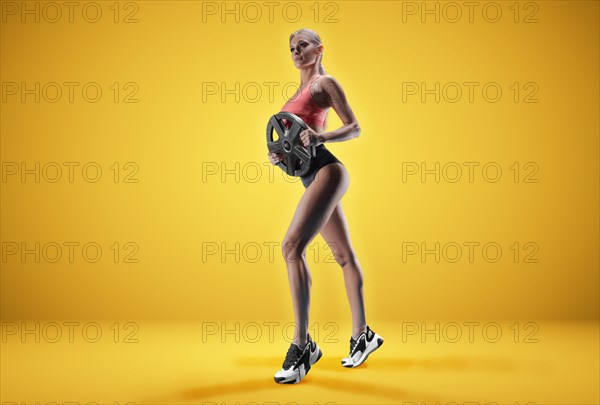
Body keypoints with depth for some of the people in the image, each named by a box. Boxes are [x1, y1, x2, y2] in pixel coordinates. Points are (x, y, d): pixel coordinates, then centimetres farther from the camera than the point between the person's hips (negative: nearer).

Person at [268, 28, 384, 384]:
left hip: (327, 171, -9)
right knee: (343, 255, 12)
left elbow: (354, 127, -5)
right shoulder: (299, 91, 24)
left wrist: (320, 138, -21)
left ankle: (302, 345, -20)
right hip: (313, 177, 9)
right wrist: (278, 154, 7)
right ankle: (362, 334, 20)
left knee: (292, 245, -22)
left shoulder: (326, 82, 1)